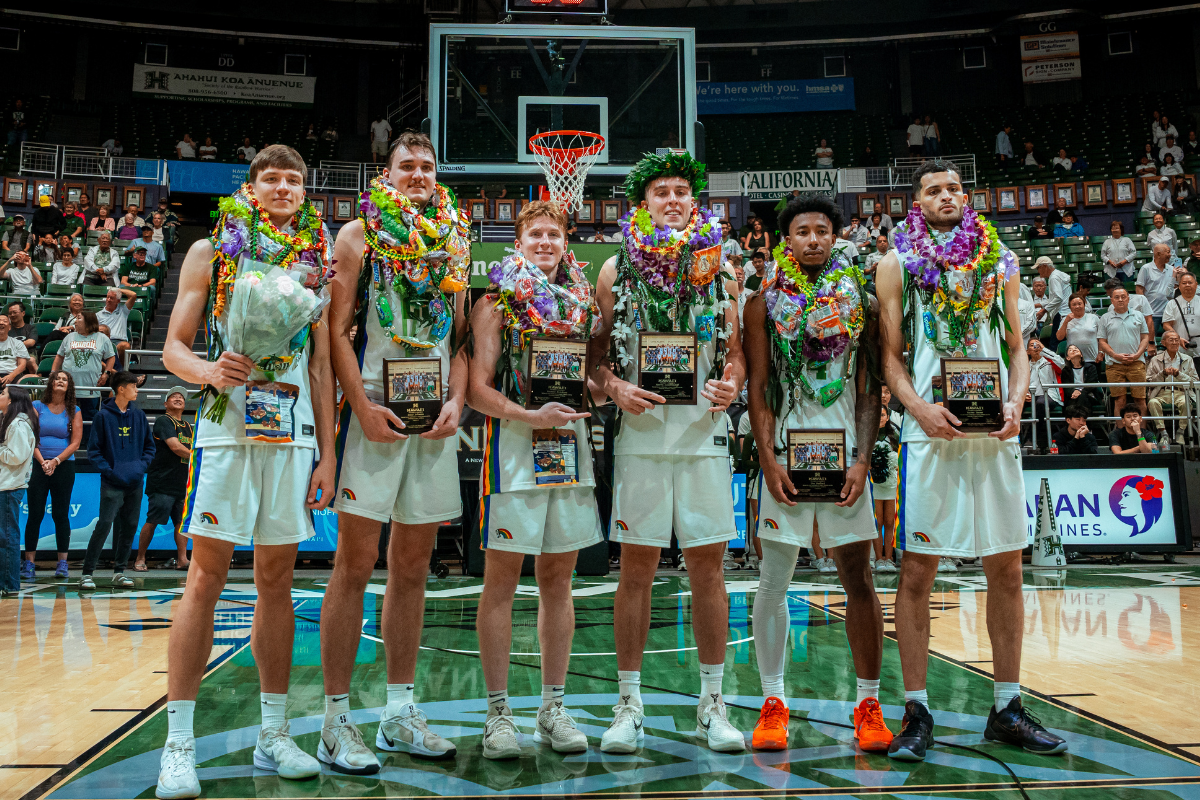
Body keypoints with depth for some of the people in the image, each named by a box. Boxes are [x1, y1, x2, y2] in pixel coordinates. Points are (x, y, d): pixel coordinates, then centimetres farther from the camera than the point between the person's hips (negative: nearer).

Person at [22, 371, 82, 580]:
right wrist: (42, 462, -11)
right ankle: (28, 563, 4)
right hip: (38, 465, 0)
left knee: (61, 515, 0)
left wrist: (55, 461, -10)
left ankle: (62, 563, 4)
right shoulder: (37, 407, 6)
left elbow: (75, 443, 1)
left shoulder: (74, 412, 6)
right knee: (35, 514, 0)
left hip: (64, 466, 0)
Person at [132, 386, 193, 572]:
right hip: (162, 482, -7)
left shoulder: (188, 426, 20)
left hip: (182, 482, 7)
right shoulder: (163, 421, -5)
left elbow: (193, 449, 25)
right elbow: (175, 447, -16)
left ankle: (182, 559, 5)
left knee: (182, 521, 4)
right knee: (152, 521, -5)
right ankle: (140, 558, 6)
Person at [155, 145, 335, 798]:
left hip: (295, 433, 3)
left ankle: (273, 734, 14)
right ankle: (178, 744, 2)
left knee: (277, 582, 6)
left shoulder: (315, 260, 15)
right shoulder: (211, 251, 9)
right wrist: (208, 369, -18)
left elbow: (322, 363, 13)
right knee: (206, 579, -5)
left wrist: (327, 451, 8)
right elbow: (174, 350, 5)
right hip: (228, 427, -2)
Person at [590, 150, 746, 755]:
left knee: (707, 565, 4)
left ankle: (712, 703, 16)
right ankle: (628, 705, 13)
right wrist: (615, 387, -11)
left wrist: (731, 383, -7)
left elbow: (735, 349, 14)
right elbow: (594, 350, 7)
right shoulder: (616, 269, 7)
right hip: (640, 433, -1)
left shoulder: (716, 268, 11)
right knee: (636, 567, 3)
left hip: (704, 433, 1)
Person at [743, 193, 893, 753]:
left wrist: (863, 460, -6)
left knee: (859, 579, 3)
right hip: (785, 452, 0)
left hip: (844, 454, 1)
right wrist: (768, 460, -9)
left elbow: (870, 390, 5)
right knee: (773, 583, 2)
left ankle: (869, 705, 14)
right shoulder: (765, 300, 5)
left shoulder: (858, 297, 8)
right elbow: (757, 388, 1)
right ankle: (773, 704, 14)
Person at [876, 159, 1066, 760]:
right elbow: (890, 355, 2)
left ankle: (1007, 709, 19)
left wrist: (1015, 402, -5)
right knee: (917, 573, -2)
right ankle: (917, 712, 8)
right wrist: (919, 408, -14)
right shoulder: (897, 263, 6)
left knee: (1007, 570, 7)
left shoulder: (1000, 258, 14)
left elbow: (1016, 346, 14)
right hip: (929, 429, -3)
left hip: (996, 430, 3)